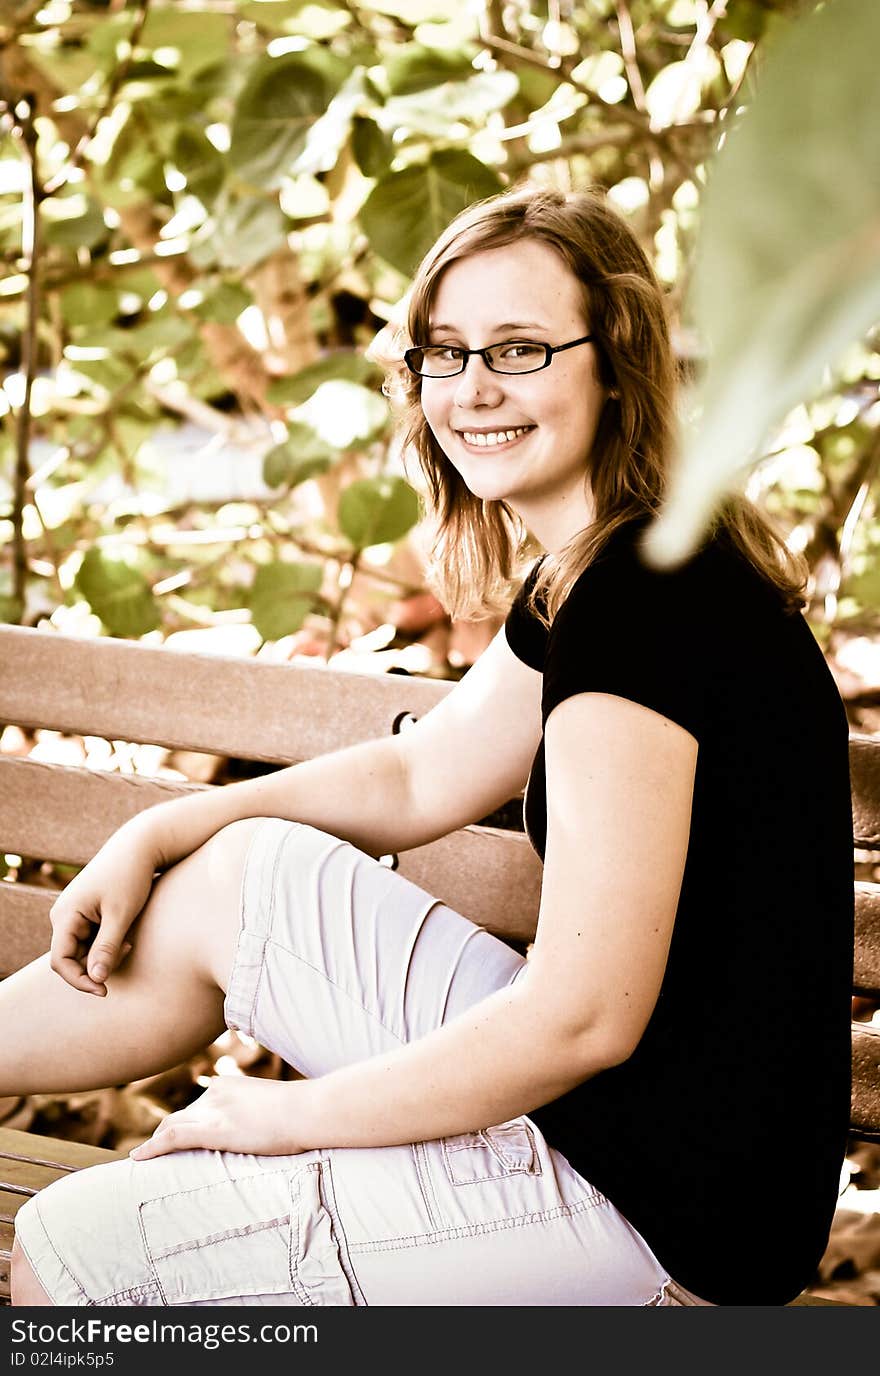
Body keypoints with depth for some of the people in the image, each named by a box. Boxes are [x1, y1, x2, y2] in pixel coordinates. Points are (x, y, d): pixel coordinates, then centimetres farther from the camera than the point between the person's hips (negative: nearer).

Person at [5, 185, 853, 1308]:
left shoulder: (643, 601, -23)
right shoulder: (592, 572, 8)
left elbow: (587, 1016, -26)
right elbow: (421, 776, 21)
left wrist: (293, 1112, -14)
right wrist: (155, 836, 12)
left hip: (663, 1214, -10)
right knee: (230, 874, 16)